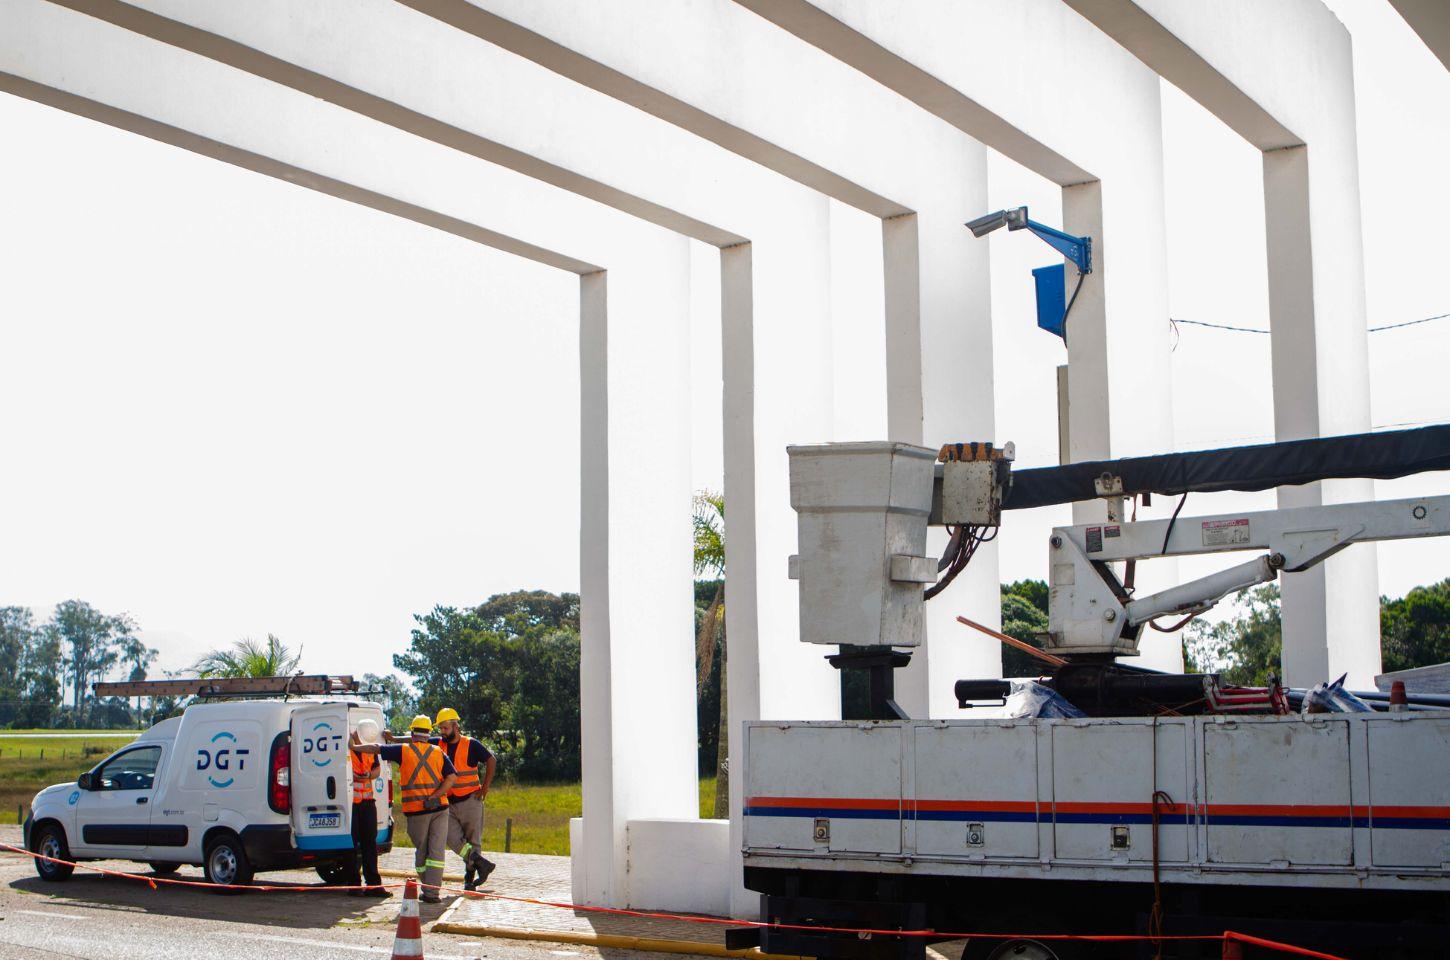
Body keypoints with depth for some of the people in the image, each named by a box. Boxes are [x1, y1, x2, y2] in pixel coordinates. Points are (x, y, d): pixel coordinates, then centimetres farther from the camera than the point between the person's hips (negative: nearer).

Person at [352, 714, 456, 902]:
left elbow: (376, 748, 3)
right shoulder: (438, 753, 5)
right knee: (436, 850, -1)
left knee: (421, 851, 13)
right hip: (439, 808, 1)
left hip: (416, 810, -1)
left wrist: (355, 746, 17)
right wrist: (434, 796, -7)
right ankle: (432, 892, -9)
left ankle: (427, 889, 17)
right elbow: (452, 777, -4)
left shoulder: (403, 751, 0)